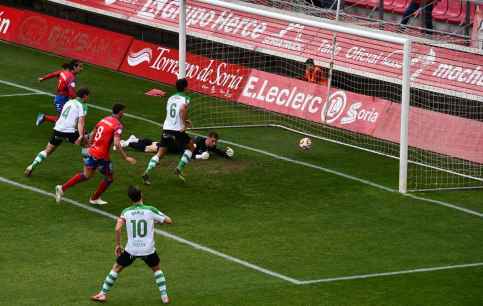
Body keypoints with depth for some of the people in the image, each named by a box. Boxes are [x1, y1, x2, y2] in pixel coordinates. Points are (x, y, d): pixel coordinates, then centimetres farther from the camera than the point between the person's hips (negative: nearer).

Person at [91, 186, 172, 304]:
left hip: (131, 250, 0)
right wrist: (157, 220, 20)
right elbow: (169, 221, 0)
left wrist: (118, 245, -1)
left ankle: (103, 294, 22)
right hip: (148, 250, 0)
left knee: (116, 268, 20)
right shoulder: (151, 210, -7)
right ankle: (164, 296, 19)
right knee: (156, 269, 26)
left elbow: (118, 228, -14)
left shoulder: (126, 212, -4)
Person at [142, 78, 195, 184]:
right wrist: (185, 124, -17)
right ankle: (179, 169, 8)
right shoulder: (185, 98, -5)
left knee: (160, 153, 8)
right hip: (177, 130, -6)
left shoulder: (171, 98, 16)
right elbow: (182, 109, -27)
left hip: (166, 128, 6)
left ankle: (147, 172, -11)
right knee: (190, 147, 17)